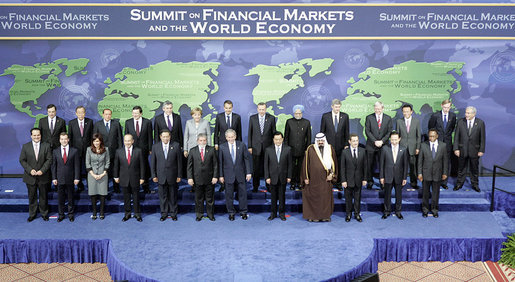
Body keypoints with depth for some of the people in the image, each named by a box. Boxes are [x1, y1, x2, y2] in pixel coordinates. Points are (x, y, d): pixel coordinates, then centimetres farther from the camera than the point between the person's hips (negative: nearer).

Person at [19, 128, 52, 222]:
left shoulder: (46, 146, -2)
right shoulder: (25, 146, 0)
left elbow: (49, 160, -5)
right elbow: (22, 160, 0)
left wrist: (42, 170, -16)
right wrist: (30, 170, -13)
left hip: (43, 176, -1)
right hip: (30, 177, 1)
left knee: (43, 196, 11)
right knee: (32, 196, 11)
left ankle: (44, 213, 25)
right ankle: (32, 214, 25)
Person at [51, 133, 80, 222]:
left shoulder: (74, 151, -1)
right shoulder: (55, 151, 4)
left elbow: (77, 165, -1)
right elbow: (53, 166, 5)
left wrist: (77, 178, -6)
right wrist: (54, 178, -1)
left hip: (70, 179, -1)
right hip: (60, 179, 1)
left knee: (70, 197, 9)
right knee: (60, 198, 8)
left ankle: (71, 214, 22)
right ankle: (61, 214, 20)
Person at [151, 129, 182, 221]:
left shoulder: (176, 145, -3)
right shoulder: (155, 146, 1)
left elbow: (179, 161, -1)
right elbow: (152, 162, 5)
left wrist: (179, 175, -3)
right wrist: (153, 175, 0)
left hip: (172, 176, -1)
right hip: (160, 176, 1)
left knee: (173, 196, 9)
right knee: (162, 196, 9)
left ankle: (173, 213, 23)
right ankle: (164, 213, 23)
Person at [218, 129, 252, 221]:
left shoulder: (242, 145, -1)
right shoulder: (222, 147, -2)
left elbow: (247, 159, 1)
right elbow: (220, 162, 0)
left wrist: (248, 172, -3)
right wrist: (221, 175, -1)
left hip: (240, 174, 1)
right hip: (228, 175, 0)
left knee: (242, 193, 8)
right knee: (229, 195, 7)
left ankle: (243, 212, 23)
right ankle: (231, 212, 23)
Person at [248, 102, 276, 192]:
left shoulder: (271, 118, 0)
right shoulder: (252, 118, 2)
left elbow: (273, 132, 4)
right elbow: (250, 133, 4)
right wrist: (249, 146, 1)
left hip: (268, 146, 0)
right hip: (256, 147, 0)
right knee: (256, 168, 5)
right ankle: (255, 186, 15)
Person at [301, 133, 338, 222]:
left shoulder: (330, 149, 5)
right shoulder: (310, 149, -2)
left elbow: (334, 162, 9)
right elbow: (305, 163, -1)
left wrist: (332, 174, -2)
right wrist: (306, 177, -3)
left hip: (326, 179, 2)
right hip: (313, 179, -2)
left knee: (326, 197, 7)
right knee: (313, 197, 3)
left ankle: (325, 216, 18)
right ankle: (313, 216, 12)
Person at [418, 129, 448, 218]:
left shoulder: (443, 145, -2)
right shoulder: (424, 146, -4)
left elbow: (445, 160, 3)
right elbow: (420, 160, -1)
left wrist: (444, 173, 1)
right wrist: (420, 173, -3)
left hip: (437, 174, 1)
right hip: (426, 174, 0)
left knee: (436, 192, 11)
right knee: (425, 192, 10)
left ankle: (434, 209, 27)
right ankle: (425, 209, 24)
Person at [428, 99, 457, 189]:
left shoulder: (453, 116, 2)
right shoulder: (435, 115, -5)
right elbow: (430, 127, 8)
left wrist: (449, 134, 11)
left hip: (447, 142, 2)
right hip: (437, 141, -2)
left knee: (447, 163, 5)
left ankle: (444, 182, 14)